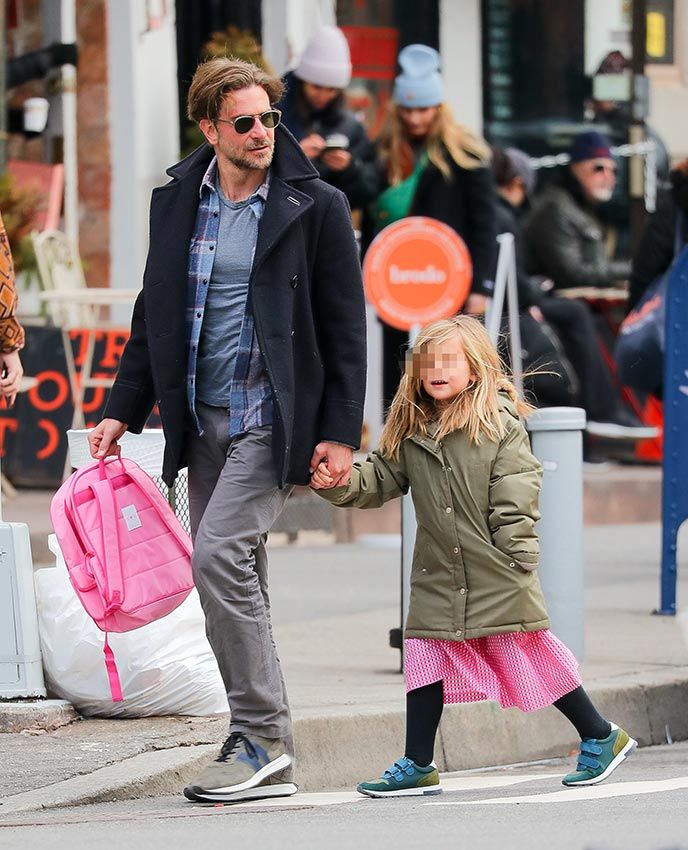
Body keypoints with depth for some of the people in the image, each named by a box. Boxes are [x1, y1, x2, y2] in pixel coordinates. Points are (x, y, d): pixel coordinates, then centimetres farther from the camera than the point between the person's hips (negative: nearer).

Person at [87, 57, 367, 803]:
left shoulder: (315, 208, -4)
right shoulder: (177, 203, 8)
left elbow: (345, 328, -3)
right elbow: (154, 317, 16)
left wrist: (341, 431, -9)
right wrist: (122, 410, 10)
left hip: (272, 419, -6)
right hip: (203, 420, 6)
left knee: (219, 554, -20)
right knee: (231, 579, 8)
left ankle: (263, 738, -13)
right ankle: (260, 749, 15)